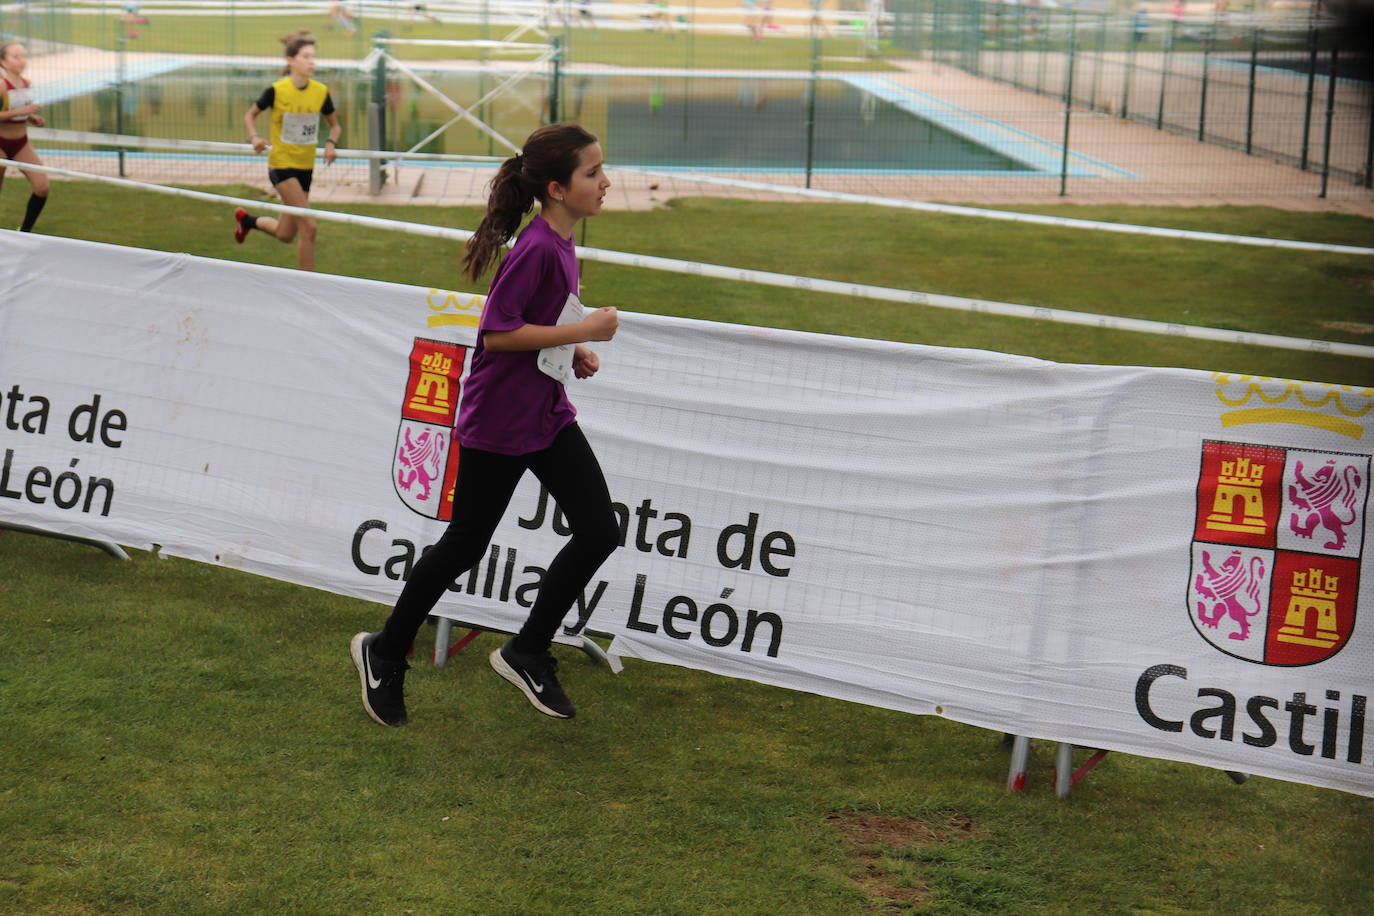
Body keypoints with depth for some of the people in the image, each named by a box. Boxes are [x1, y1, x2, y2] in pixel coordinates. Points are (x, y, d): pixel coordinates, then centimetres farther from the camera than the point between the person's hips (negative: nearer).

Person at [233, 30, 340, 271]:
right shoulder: (276, 91, -13)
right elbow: (250, 115, 4)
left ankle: (247, 219, 45)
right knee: (308, 227, -17)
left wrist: (331, 144, -9)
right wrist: (254, 137, -16)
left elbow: (335, 125, 12)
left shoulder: (321, 92, -3)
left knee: (286, 235, 16)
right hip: (281, 164, -5)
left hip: (306, 167, 5)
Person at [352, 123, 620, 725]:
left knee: (599, 532, 2)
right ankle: (383, 654, 24)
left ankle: (527, 653, 15)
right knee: (464, 545, 4)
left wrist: (573, 353, 6)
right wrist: (582, 331, -22)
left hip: (547, 415, 9)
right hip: (497, 423, -9)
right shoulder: (536, 248, -22)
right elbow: (495, 333, -26)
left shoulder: (561, 243, 6)